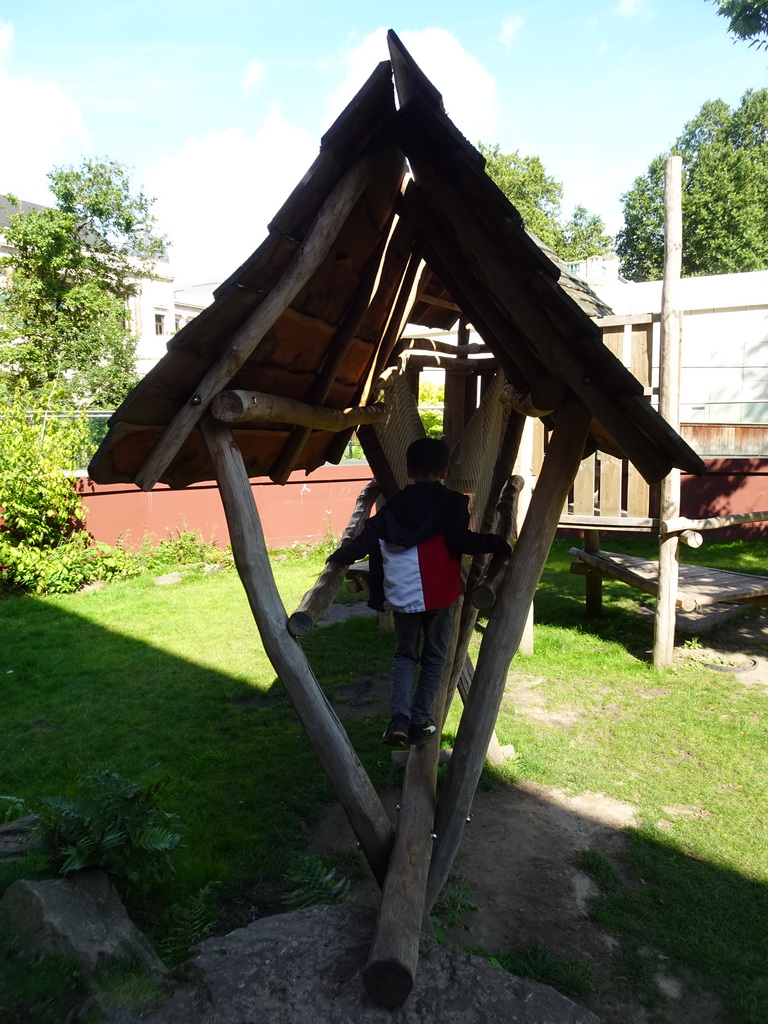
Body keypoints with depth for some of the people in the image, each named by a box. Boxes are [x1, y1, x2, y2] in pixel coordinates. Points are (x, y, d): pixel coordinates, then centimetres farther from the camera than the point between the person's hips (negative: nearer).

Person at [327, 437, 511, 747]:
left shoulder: (394, 504, 6)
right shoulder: (451, 503, -4)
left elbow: (367, 540, 5)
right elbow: (461, 541, -17)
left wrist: (339, 557, 20)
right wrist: (499, 543, -7)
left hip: (401, 595, 3)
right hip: (437, 594, -3)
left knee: (404, 654, 18)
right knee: (434, 657, 15)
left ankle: (399, 718, 2)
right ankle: (419, 721, 14)